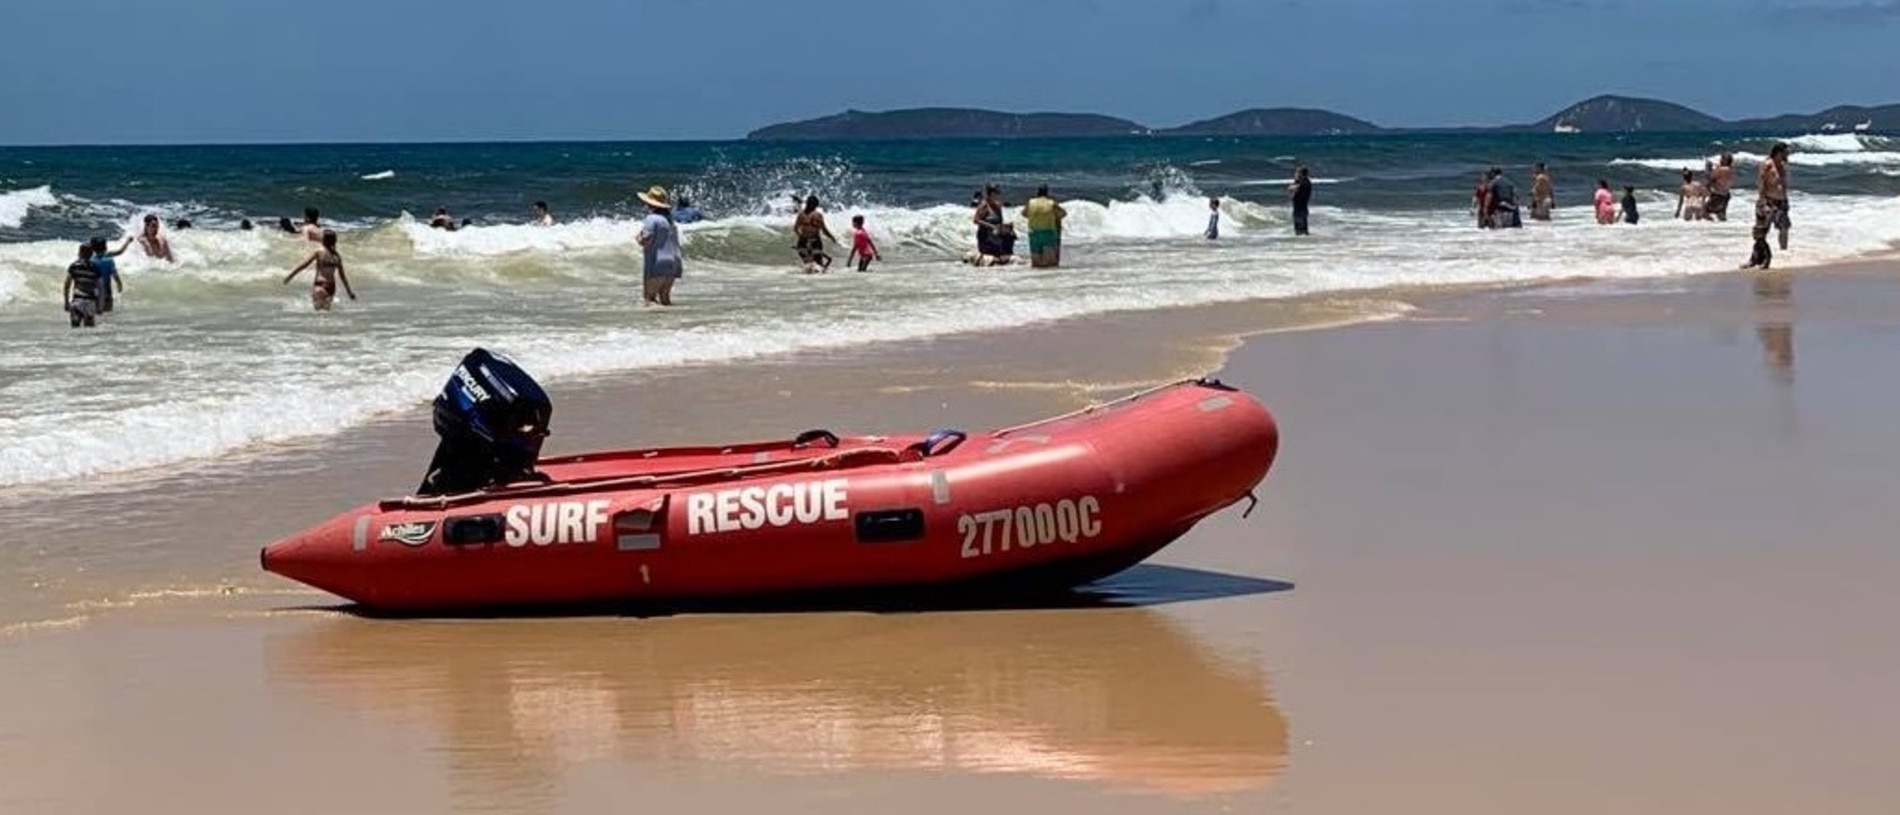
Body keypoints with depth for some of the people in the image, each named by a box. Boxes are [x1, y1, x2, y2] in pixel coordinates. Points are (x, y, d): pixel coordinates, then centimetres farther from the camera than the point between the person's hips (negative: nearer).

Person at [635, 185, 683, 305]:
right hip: (673, 264, 9)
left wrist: (638, 238, 3)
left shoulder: (652, 219, -11)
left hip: (657, 265, -9)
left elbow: (645, 240, -16)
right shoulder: (669, 219, 17)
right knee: (665, 297, 15)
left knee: (650, 298, -8)